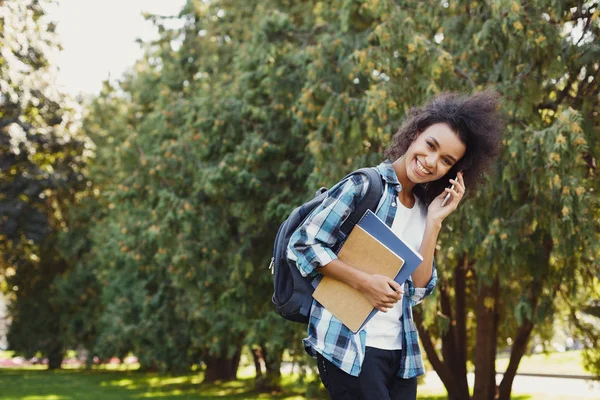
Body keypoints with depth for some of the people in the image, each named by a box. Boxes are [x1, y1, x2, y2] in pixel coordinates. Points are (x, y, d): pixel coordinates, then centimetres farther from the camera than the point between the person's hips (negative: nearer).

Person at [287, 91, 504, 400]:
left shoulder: (424, 209, 10)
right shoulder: (365, 185, -7)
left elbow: (417, 290, 2)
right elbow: (302, 245, -11)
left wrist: (434, 223, -5)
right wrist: (364, 282, -18)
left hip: (400, 352, 6)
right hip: (348, 346, -6)